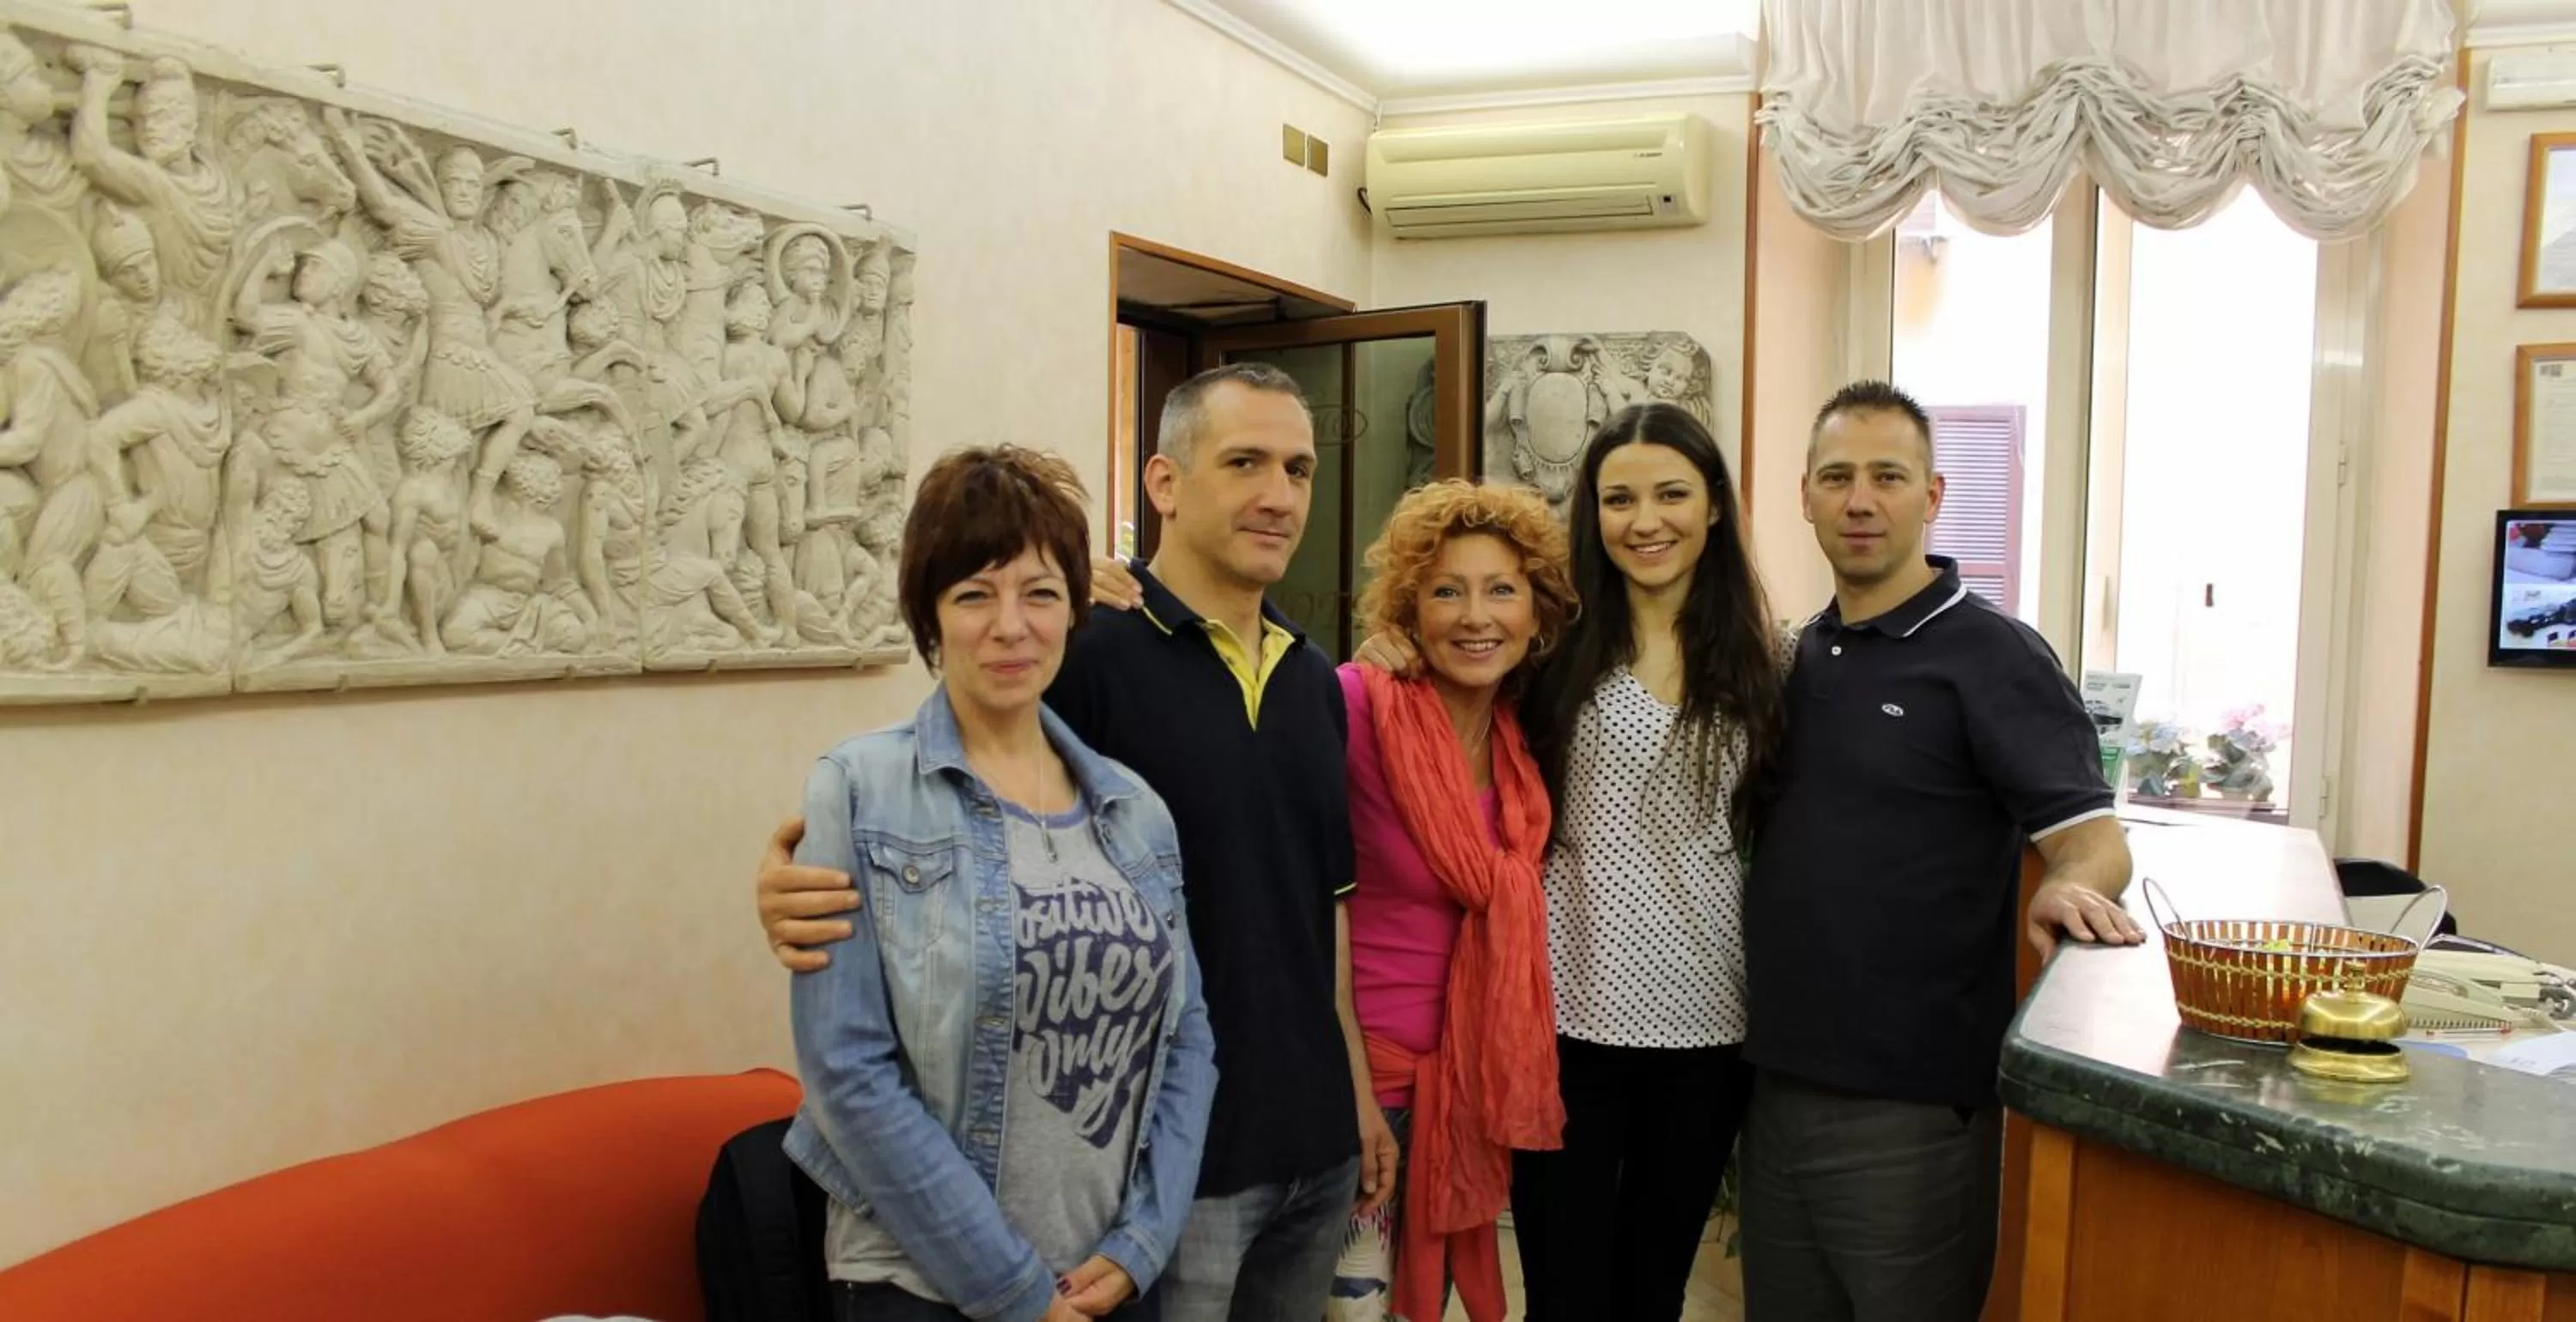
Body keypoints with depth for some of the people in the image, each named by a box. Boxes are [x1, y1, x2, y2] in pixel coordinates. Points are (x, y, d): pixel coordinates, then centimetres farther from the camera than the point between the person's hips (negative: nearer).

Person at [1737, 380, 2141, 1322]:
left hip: (1910, 1102, -6)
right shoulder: (1803, 655, 9)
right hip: (1778, 1080, 7)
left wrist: (2070, 887, -37)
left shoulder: (1995, 658, -10)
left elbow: (2095, 839, -15)